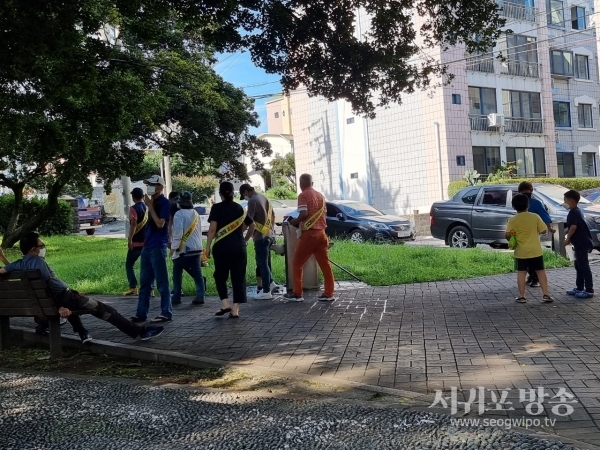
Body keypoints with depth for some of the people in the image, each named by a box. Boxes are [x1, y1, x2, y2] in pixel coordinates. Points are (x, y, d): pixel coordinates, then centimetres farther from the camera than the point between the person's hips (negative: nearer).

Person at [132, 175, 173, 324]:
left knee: (162, 282, -3)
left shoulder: (164, 203, -9)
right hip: (147, 246, 9)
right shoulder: (153, 202, 16)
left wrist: (150, 206, -16)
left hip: (158, 247, -9)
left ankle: (166, 313, 3)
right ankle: (141, 313, 16)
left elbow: (160, 224, -19)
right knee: (144, 282, 11)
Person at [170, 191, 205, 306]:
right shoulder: (196, 214, 12)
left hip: (183, 250, -6)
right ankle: (200, 297, 0)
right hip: (196, 249, 6)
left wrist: (173, 248, -14)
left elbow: (177, 233, -19)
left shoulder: (179, 214, -12)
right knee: (197, 274, 6)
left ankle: (176, 298, 11)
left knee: (177, 274, 8)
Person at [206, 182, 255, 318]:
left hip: (221, 247, -3)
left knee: (220, 276, 15)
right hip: (239, 247, 3)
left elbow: (212, 228, -10)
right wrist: (246, 239, 28)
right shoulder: (239, 208, 11)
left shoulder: (217, 207, -2)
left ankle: (225, 304, 4)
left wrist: (208, 246, -5)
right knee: (239, 278, 6)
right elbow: (252, 225, 18)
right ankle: (235, 309, 3)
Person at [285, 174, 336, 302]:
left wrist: (295, 221, 0)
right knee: (325, 264, 7)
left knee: (297, 263, 4)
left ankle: (297, 294, 6)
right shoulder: (320, 195, 14)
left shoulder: (303, 195, -7)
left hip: (309, 233, -7)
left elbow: (304, 214, -18)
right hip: (321, 232, 7)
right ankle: (328, 293, 7)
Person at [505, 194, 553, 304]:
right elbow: (544, 230, 0)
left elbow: (508, 235, -11)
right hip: (536, 250, 1)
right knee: (541, 271, 9)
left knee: (521, 273, 5)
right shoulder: (535, 217, -4)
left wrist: (514, 238, 10)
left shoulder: (512, 220, -8)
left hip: (521, 252, -1)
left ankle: (521, 296, 5)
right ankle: (546, 295, 8)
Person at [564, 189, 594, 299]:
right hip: (581, 243, 11)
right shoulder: (577, 211, 16)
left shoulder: (573, 212, -16)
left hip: (581, 244, -11)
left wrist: (567, 239, -13)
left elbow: (573, 227, -24)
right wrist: (570, 238, 20)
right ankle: (579, 288, 22)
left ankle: (589, 290, -5)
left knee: (584, 267, -8)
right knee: (579, 266, 15)